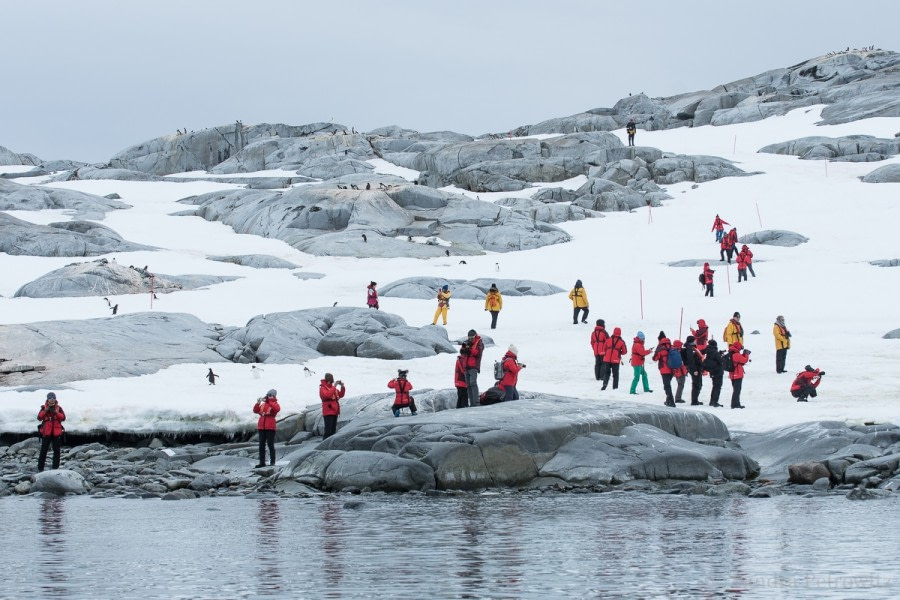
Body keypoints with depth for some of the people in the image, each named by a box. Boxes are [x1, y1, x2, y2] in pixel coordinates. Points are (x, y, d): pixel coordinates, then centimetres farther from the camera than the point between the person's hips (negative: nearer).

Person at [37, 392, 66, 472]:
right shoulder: (44, 408, 1)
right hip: (46, 432, -1)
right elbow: (39, 417, -10)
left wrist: (56, 412, -22)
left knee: (57, 450, 6)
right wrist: (45, 411, -23)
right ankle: (40, 467, 5)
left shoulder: (59, 408, 3)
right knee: (43, 450, 1)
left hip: (56, 433, 1)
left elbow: (63, 417, -8)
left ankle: (55, 467, 14)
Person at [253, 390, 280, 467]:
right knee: (261, 445, 6)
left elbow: (277, 409, -21)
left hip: (270, 428, -5)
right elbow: (256, 411, 9)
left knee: (270, 445, -5)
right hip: (261, 427, 5)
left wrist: (269, 401, -23)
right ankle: (262, 462, 11)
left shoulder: (275, 404, 2)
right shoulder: (263, 404, 15)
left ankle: (272, 462, -2)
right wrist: (258, 403, -7)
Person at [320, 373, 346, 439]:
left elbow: (340, 395, 18)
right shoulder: (323, 388, -8)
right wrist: (334, 386, -24)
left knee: (333, 430, 10)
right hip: (328, 412, -8)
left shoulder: (332, 387, 16)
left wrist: (342, 387, 2)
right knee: (328, 430, -13)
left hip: (334, 411, 8)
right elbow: (328, 395, -27)